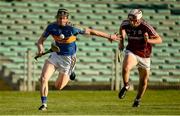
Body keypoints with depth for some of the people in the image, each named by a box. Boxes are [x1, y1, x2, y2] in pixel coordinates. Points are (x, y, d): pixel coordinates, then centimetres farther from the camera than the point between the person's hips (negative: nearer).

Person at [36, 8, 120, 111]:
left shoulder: (72, 28, -25)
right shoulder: (51, 27, -12)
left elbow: (90, 31, -17)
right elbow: (41, 41, -2)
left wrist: (109, 36, -12)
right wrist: (41, 49, -26)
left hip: (68, 58, -3)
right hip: (55, 55, 3)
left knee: (58, 87, 4)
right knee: (43, 78, -14)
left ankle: (70, 74, 35)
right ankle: (44, 104, 1)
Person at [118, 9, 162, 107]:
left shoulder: (146, 27, -22)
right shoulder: (126, 23, -11)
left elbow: (159, 40, -18)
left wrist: (148, 40, -36)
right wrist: (121, 41, 9)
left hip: (144, 56, -1)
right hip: (131, 52, 1)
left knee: (144, 80, 9)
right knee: (125, 68, -30)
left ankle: (138, 99, 35)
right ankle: (126, 86, -2)